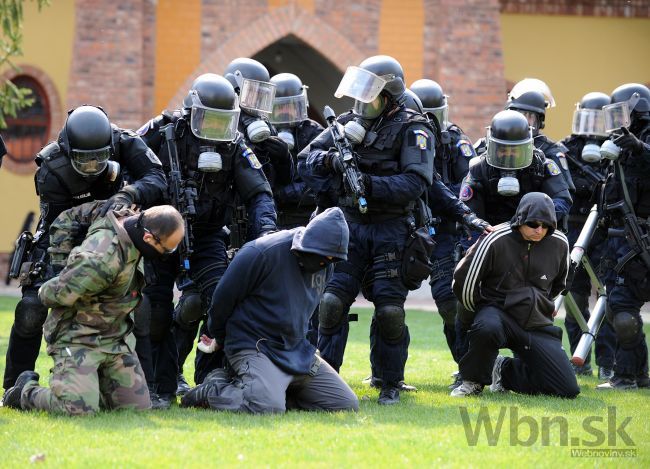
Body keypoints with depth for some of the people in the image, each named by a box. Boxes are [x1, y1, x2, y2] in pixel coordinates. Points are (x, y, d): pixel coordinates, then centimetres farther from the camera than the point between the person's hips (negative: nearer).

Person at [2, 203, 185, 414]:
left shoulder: (127, 218, -5)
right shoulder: (102, 259, -33)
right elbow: (56, 295, -22)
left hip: (116, 339, 8)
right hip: (77, 338, -8)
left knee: (138, 406, 0)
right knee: (80, 409, -22)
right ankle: (26, 391, 7)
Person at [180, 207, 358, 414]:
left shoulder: (324, 265, 7)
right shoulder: (263, 252, -17)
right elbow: (224, 296, -6)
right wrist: (219, 340, 10)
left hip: (297, 352, 7)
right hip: (254, 348, -7)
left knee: (347, 404, -2)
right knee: (269, 407, -33)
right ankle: (213, 390, -5)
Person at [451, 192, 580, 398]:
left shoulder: (559, 244, 0)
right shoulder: (496, 240, -14)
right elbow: (464, 281, -5)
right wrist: (480, 311, 6)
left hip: (537, 324, 4)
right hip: (497, 312, -4)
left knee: (568, 389, -10)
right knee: (487, 328, -44)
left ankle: (505, 371, 13)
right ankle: (473, 380, -13)